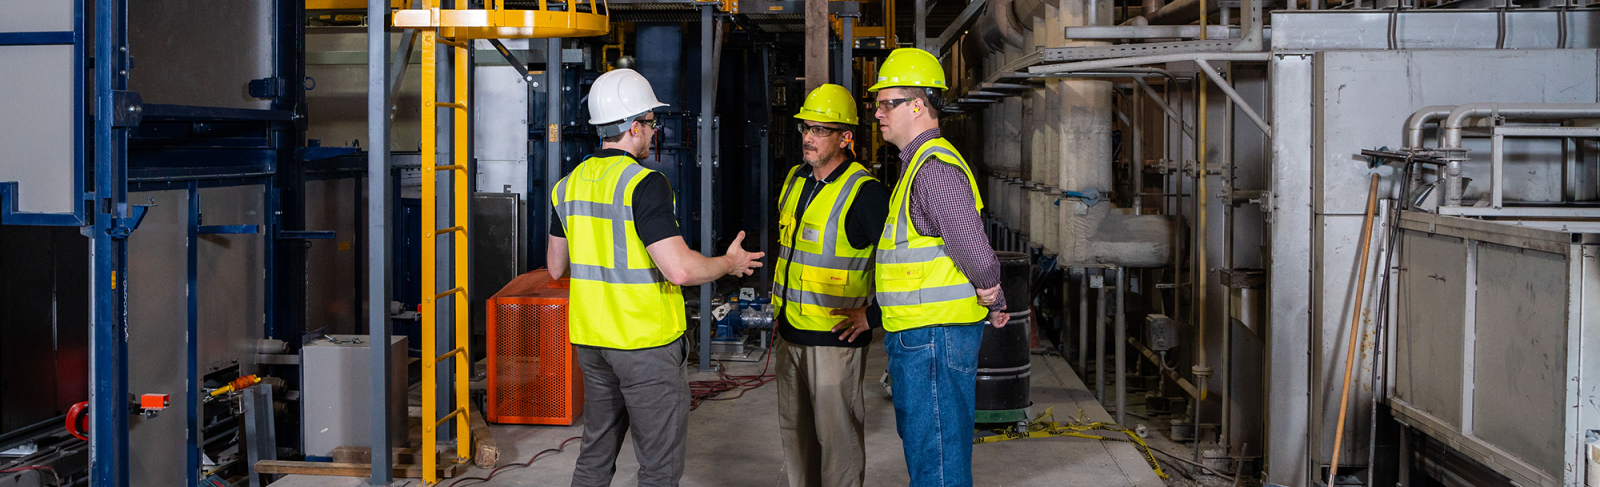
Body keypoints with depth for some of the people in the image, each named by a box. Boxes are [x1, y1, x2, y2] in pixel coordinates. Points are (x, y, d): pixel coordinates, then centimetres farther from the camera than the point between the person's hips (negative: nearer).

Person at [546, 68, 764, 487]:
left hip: (590, 341, 7)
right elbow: (680, 270, -24)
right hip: (645, 343, -7)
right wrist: (729, 263, -5)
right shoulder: (644, 184, -17)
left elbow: (556, 267, 16)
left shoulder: (568, 185, 7)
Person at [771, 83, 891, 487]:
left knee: (837, 432, -1)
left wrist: (872, 312, -16)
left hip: (836, 337, -8)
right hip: (790, 332, 8)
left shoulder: (865, 192, -16)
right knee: (794, 429, 17)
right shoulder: (795, 180, 9)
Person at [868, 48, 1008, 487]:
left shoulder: (936, 168, -18)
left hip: (934, 338, -11)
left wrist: (991, 298, -8)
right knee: (921, 450, 19)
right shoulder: (920, 163, 16)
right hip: (918, 337, 11)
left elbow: (977, 256, -25)